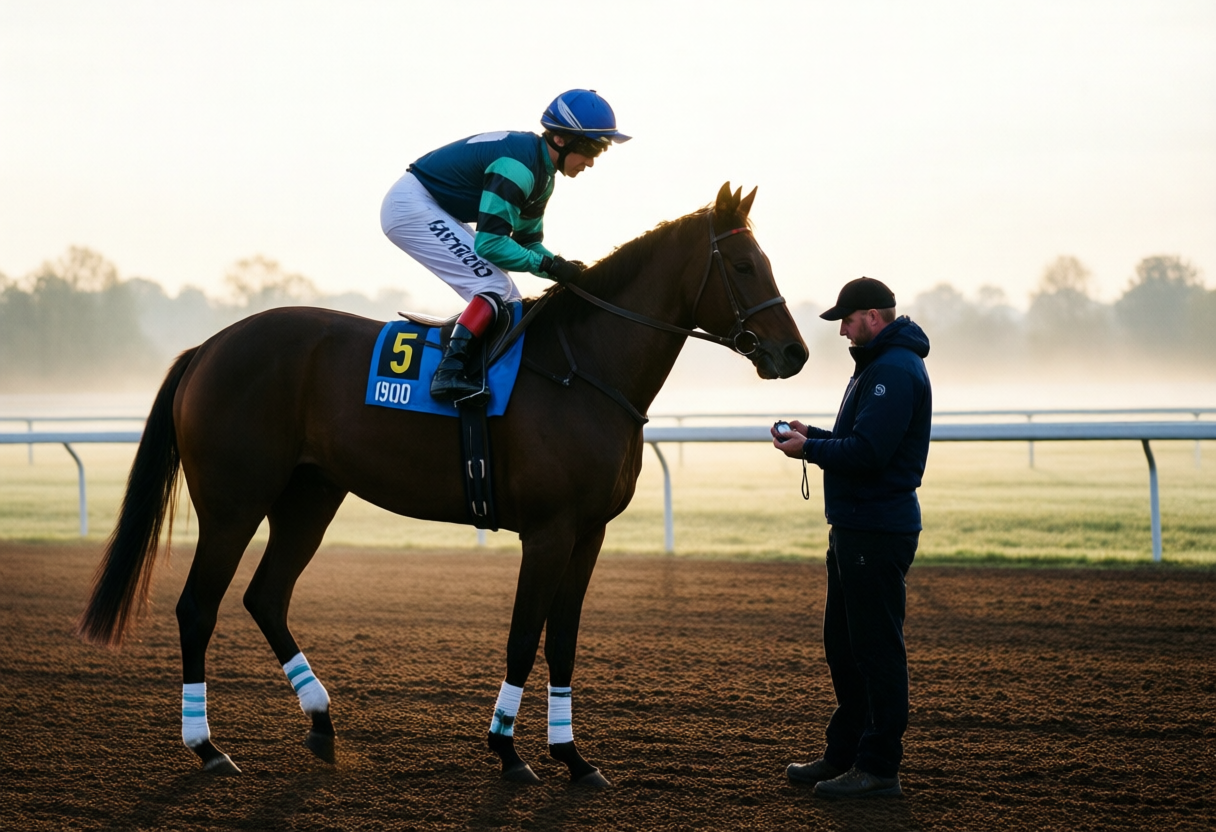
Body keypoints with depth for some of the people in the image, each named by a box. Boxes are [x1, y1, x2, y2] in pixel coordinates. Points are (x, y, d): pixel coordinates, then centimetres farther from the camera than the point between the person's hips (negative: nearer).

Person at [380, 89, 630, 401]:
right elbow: (490, 243, -29)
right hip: (410, 207, -11)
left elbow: (527, 240, 11)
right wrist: (549, 265, -26)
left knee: (506, 300, 7)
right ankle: (449, 372, -29)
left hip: (436, 212, 11)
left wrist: (562, 267, -6)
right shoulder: (518, 164, -26)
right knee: (493, 285, -21)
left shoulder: (541, 171, 5)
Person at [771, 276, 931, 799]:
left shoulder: (895, 372, -17)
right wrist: (814, 437, 9)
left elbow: (867, 452, -25)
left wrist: (810, 449, -13)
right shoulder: (877, 365, 18)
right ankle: (844, 754, 27)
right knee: (843, 644, 17)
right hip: (855, 525, 11)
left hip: (877, 533, -11)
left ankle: (879, 768, -2)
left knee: (876, 648, -6)